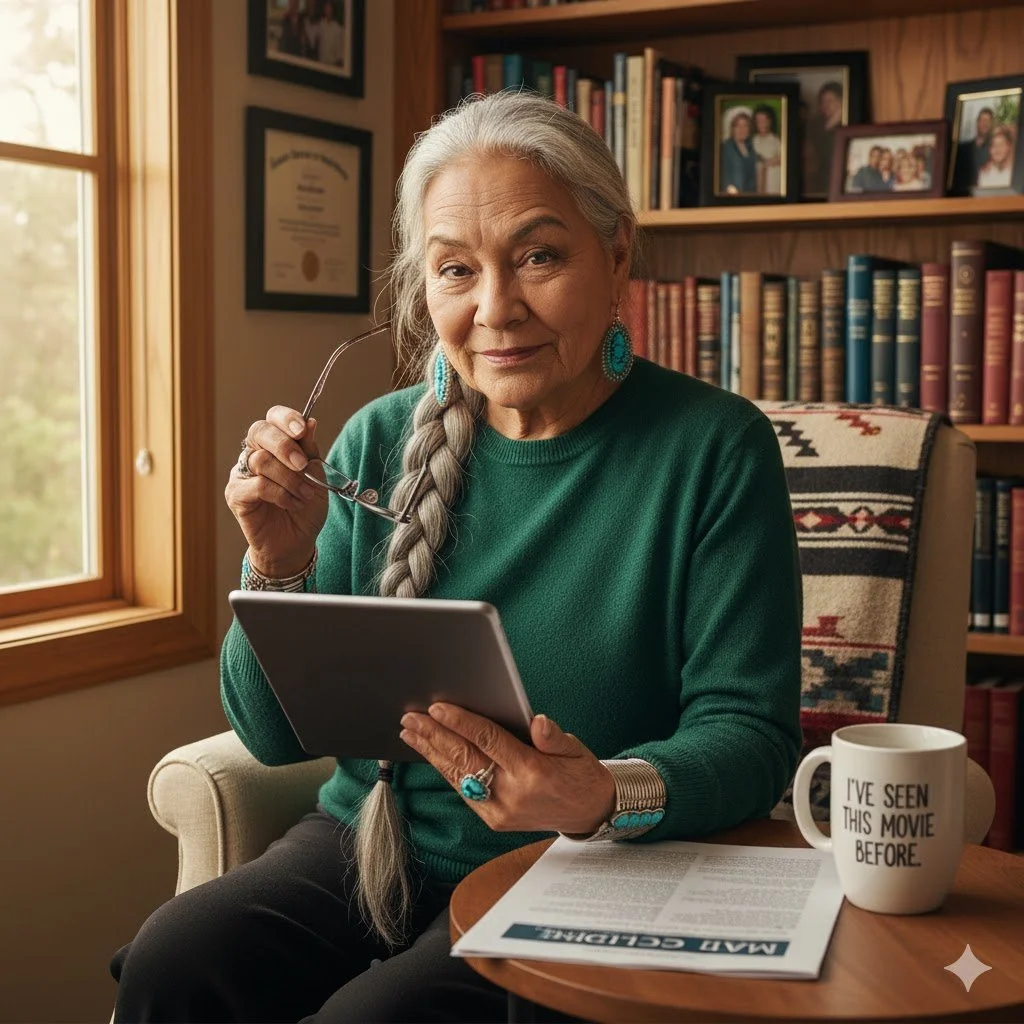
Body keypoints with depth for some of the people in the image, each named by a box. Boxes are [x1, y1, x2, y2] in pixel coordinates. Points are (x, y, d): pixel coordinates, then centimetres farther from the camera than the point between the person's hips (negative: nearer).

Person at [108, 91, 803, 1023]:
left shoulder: (716, 448, -10)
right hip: (370, 846, 4)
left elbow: (749, 728, -11)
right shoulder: (381, 443, 1)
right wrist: (280, 564, -15)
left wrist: (607, 798, -32)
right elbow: (275, 735, 4)